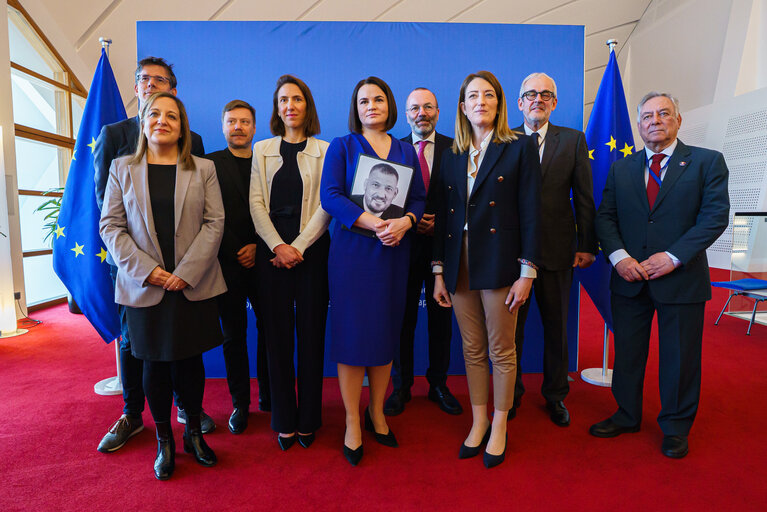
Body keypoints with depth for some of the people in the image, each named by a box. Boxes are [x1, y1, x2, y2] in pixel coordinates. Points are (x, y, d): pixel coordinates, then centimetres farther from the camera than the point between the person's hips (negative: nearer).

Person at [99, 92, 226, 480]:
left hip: (192, 284, 0)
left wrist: (187, 270, -12)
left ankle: (194, 433, 26)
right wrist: (146, 269, -11)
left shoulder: (203, 169, 6)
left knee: (190, 360, 7)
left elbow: (214, 223, -2)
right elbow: (110, 226, 2)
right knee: (154, 364, 8)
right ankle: (164, 442, 25)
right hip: (144, 286, 1)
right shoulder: (122, 169, 7)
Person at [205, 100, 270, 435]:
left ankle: (268, 396, 18)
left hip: (261, 261, 1)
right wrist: (236, 253, -7)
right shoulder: (209, 165, 6)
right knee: (234, 335, 6)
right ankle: (240, 403, 17)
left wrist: (258, 247, -6)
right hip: (228, 263, -1)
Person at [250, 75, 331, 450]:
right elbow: (256, 203, 4)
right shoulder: (262, 149, 13)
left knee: (311, 333, 2)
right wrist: (277, 246, -9)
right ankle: (284, 421, 17)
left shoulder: (324, 151, 6)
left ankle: (308, 420, 16)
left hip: (311, 249, -1)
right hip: (271, 248, 2)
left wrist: (298, 247, -12)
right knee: (277, 334, 4)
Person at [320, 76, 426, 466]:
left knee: (386, 331, 8)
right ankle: (352, 424, 14)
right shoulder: (342, 147, 5)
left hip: (394, 251, 3)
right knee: (352, 332, -1)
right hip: (351, 249, -3)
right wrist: (371, 222, -20)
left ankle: (377, 413, 25)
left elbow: (419, 197, 8)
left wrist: (404, 222, -13)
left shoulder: (405, 151, 15)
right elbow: (330, 196, -8)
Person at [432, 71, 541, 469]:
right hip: (459, 264, 4)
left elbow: (530, 212, -5)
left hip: (499, 262, -4)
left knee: (502, 351, 6)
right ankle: (478, 424, 28)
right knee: (472, 350, 12)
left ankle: (499, 428, 24)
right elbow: (443, 215, 11)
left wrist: (526, 272, -11)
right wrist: (438, 272, 8)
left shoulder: (520, 147, 0)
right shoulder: (452, 156, 12)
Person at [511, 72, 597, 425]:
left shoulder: (573, 140, 6)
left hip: (557, 250, 1)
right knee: (510, 326, 9)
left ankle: (555, 395, 31)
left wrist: (587, 246, 0)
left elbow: (584, 197, 4)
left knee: (556, 327, 13)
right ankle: (511, 394, 27)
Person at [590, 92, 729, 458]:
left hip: (682, 278, -2)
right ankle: (627, 416, 30)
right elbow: (605, 217, 5)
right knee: (627, 352, 12)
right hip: (629, 278, 3)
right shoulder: (621, 168, 11)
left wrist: (673, 256, -17)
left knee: (680, 356, 8)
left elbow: (715, 215, -7)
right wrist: (619, 257, -11)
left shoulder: (707, 162, 2)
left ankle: (675, 426, 28)